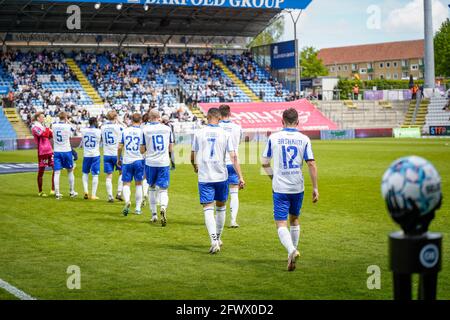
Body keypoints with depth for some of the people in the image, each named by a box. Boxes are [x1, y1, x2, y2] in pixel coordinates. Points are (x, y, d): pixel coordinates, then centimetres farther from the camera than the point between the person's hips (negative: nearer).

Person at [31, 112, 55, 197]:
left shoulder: (43, 126, 18)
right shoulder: (35, 127, -8)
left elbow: (50, 136, 21)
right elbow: (45, 134, -21)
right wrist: (48, 126, -9)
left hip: (49, 151, 8)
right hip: (42, 151, -8)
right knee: (41, 171, 1)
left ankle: (53, 190, 7)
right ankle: (40, 192, 11)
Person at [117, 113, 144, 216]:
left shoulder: (125, 131, 1)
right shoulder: (142, 132, -5)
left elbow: (120, 147, 3)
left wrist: (118, 159, 16)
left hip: (127, 161, 1)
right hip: (138, 161, 0)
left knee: (126, 183, 5)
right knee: (138, 184, 11)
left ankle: (127, 201, -22)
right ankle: (138, 208, 13)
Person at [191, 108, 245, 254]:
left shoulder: (199, 133, 1)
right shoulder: (225, 134, -1)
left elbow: (193, 156, 9)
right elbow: (233, 157, -6)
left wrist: (195, 167, 30)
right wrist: (241, 177, -4)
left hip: (204, 176, -1)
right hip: (221, 176, 1)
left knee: (208, 209, -3)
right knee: (221, 207, 18)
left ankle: (214, 240, -19)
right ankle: (218, 238, 31)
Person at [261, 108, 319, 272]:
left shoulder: (273, 138, -1)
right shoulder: (304, 139, -1)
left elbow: (265, 163, 5)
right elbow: (311, 164, -5)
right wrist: (315, 187, 1)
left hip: (280, 188, -2)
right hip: (298, 187, 2)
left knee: (281, 224, -3)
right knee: (294, 219, 22)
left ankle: (292, 250, -27)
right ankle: (293, 250, 30)